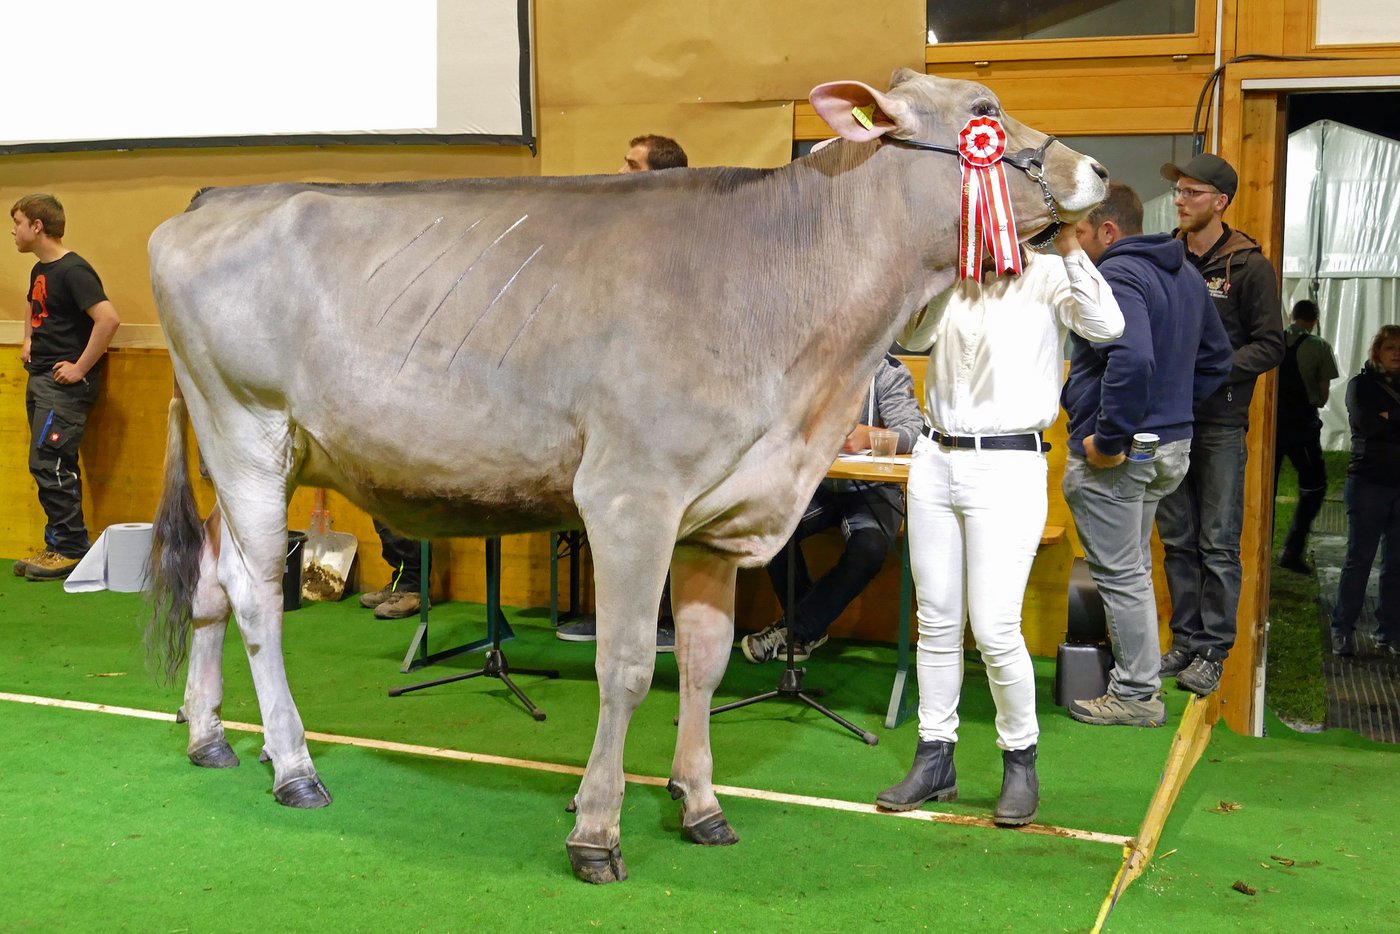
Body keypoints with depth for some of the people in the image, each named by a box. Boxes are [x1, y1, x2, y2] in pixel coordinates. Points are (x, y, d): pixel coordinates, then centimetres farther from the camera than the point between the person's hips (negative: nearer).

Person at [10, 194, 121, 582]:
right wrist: (28, 341, 18)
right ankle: (60, 545, 17)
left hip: (64, 382, -9)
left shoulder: (73, 270, -16)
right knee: (52, 466, 11)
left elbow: (108, 319, -27)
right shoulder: (40, 270, 13)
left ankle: (71, 550, -2)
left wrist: (81, 368, -22)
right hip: (40, 378, 9)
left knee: (49, 463, -9)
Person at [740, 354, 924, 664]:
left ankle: (794, 629, -12)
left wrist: (869, 436, -37)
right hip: (816, 483, 3)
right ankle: (811, 627, -5)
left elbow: (914, 432, -16)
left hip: (871, 488, -2)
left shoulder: (888, 371, -5)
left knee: (869, 550, -32)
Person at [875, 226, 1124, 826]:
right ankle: (935, 759, 21)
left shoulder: (1046, 277, -4)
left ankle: (1020, 760, 14)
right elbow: (911, 337, 5)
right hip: (936, 461, 5)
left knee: (994, 629, -7)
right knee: (937, 622, 9)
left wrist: (1069, 249, -21)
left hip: (1008, 468, -5)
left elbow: (1106, 326, -18)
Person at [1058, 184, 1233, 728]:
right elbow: (1216, 358, 21)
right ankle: (1138, 676, 32)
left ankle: (1136, 696, 8)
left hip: (1116, 455, -10)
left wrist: (1110, 439, -26)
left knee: (1119, 575, 0)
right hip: (1170, 445, 10)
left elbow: (1131, 360, -34)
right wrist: (1173, 412, 17)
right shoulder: (1184, 274, 13)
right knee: (1134, 568, 22)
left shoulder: (1115, 276, -18)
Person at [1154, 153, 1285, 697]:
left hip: (1220, 424, -4)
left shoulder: (1249, 265, -2)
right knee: (1177, 540, 9)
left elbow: (1270, 347, -4)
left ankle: (1213, 652, 7)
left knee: (1218, 545, -1)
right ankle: (1185, 642, 18)